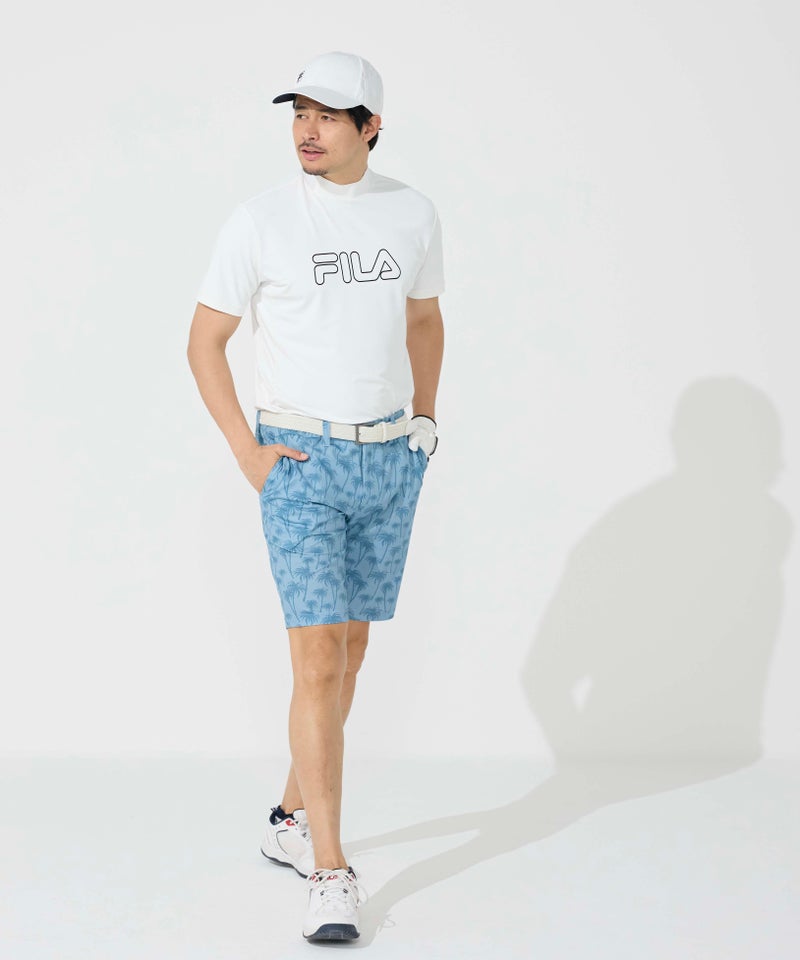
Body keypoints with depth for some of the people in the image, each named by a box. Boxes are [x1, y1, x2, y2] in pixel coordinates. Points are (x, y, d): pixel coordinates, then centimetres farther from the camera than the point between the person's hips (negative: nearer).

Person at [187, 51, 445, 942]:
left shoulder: (413, 213, 3)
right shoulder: (261, 219, -8)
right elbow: (204, 341, -1)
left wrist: (425, 421, 8)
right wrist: (247, 455, -8)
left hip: (389, 461, 5)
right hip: (302, 463, -4)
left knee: (348, 649, 13)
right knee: (318, 659, -12)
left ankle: (291, 822, 31)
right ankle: (329, 875, -9)